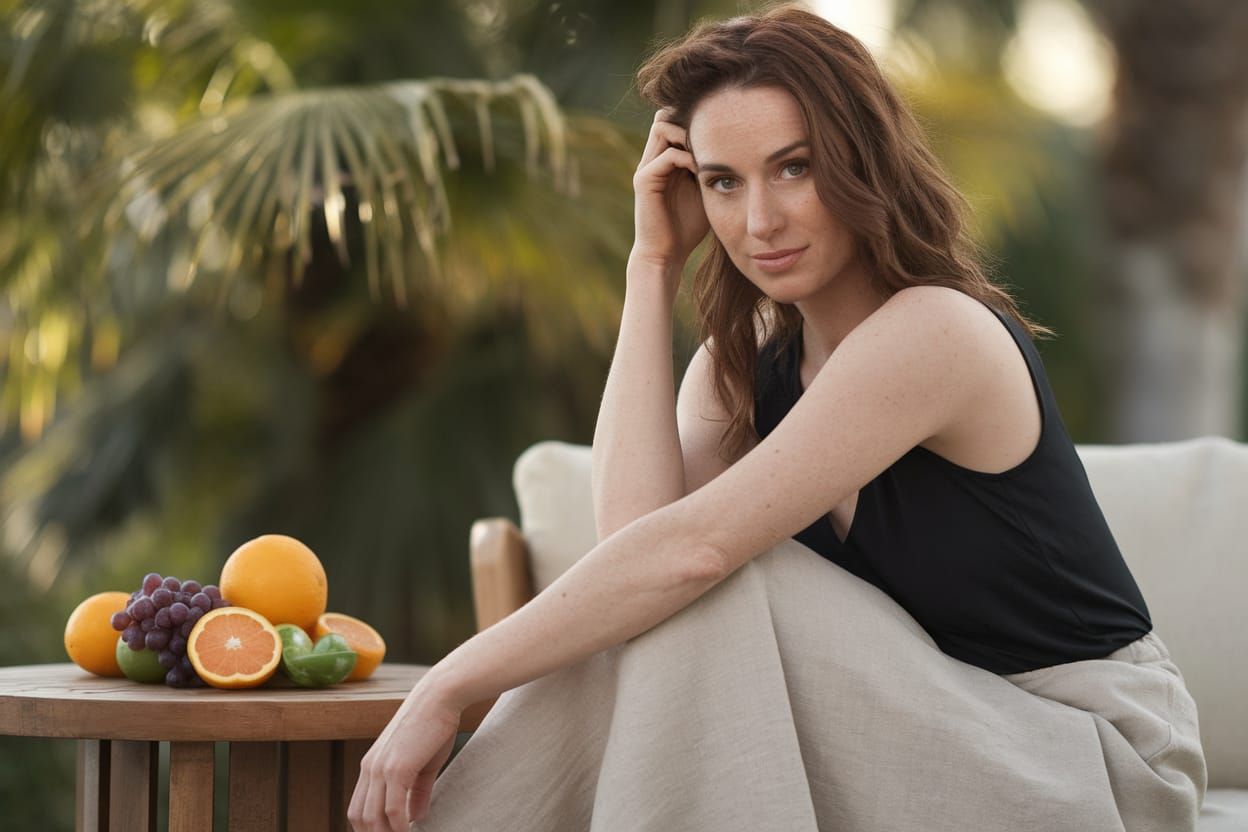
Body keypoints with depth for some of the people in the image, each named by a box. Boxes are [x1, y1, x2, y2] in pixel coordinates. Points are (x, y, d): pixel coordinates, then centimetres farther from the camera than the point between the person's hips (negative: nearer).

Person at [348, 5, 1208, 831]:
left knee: (717, 589, -24)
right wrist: (653, 265, -11)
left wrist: (451, 687, -26)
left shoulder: (938, 331, -20)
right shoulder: (742, 365, 3)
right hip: (927, 740, 6)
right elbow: (635, 531, -18)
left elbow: (693, 545, -28)